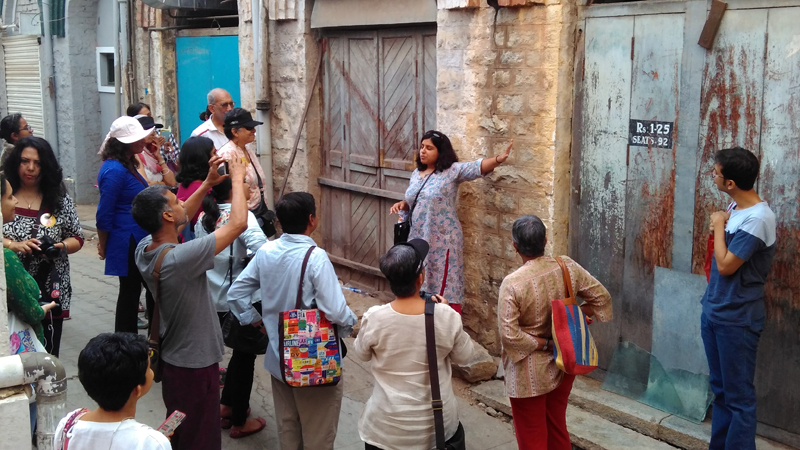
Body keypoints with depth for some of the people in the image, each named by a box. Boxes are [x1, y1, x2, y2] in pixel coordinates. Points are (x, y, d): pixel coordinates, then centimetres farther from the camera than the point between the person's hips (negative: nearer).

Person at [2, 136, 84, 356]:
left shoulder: (59, 199, 4)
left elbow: (77, 239, 8)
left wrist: (61, 247, -12)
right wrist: (14, 246, -18)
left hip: (51, 291, 1)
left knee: (48, 354, 5)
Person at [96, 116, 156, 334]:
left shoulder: (127, 165, 9)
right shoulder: (115, 170, -20)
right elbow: (104, 215, -17)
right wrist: (103, 247, -8)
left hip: (139, 241, 10)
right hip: (127, 242, -10)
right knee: (130, 290, 1)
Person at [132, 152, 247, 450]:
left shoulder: (145, 249, -8)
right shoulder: (180, 259, -33)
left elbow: (180, 221, 12)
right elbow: (238, 224, -29)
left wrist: (207, 184, 8)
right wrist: (237, 179, -14)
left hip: (171, 357, 8)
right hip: (195, 364, -8)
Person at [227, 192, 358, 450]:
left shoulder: (265, 252, -4)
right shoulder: (315, 257, -24)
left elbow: (235, 294, 3)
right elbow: (335, 311, -26)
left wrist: (256, 322, 12)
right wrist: (351, 323, -6)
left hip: (278, 357, 6)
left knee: (286, 427, 22)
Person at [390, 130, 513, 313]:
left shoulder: (452, 170, -11)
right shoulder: (416, 173, 11)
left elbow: (477, 167, -26)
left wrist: (498, 159, -43)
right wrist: (402, 204, 1)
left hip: (442, 241, -7)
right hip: (418, 239, 7)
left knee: (445, 291, -2)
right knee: (422, 289, 14)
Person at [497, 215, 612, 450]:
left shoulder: (512, 283, -24)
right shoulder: (567, 267, -10)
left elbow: (509, 335, -26)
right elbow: (602, 297, 0)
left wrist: (544, 344, -15)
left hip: (529, 373, -5)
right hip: (563, 365, 5)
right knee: (557, 428, 23)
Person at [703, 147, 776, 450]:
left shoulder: (758, 219, -23)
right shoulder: (735, 206, 5)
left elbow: (725, 265, -20)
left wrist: (718, 226, -9)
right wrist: (718, 227, -2)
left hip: (736, 320, -9)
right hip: (714, 312, 9)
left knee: (738, 395, 1)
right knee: (720, 388, 19)